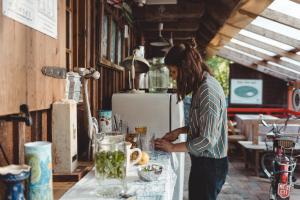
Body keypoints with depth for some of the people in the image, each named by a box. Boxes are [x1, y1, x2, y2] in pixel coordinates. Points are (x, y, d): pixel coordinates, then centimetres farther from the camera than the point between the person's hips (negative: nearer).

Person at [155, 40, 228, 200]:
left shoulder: (207, 90, -23)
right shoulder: (201, 86, 7)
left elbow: (207, 140, -24)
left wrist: (172, 147, -15)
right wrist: (180, 131, 6)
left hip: (210, 164, -9)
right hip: (201, 161, 9)